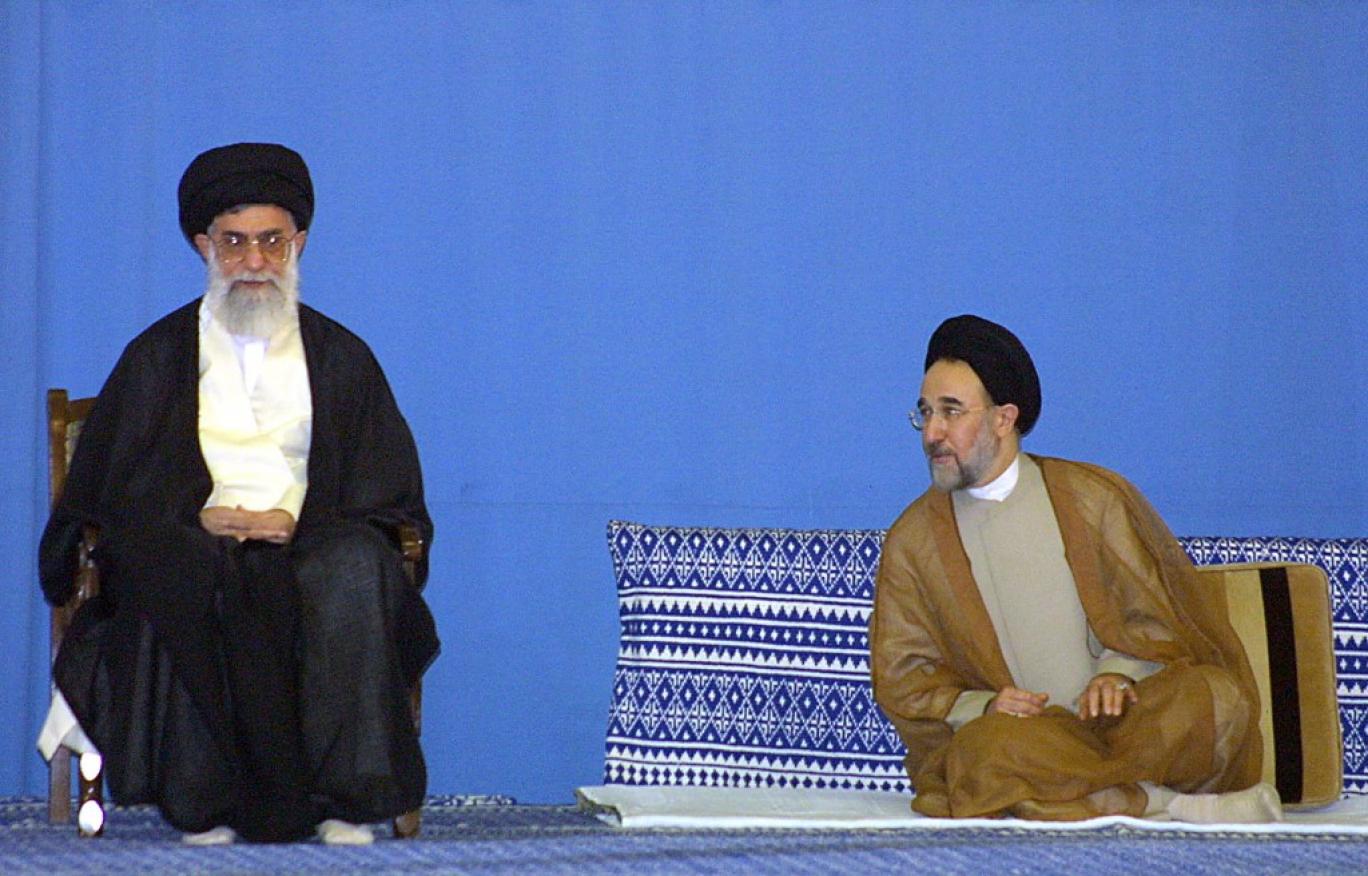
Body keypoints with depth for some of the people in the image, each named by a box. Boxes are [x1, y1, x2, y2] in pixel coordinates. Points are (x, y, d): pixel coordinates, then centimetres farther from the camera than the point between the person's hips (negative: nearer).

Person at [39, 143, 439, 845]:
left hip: (312, 545, 0)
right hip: (191, 544, 0)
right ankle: (205, 805, -33)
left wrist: (296, 519, -8)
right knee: (186, 583, -37)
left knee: (355, 568, -35)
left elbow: (387, 490, 11)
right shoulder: (157, 357, 18)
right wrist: (199, 518, -10)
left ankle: (347, 799, -34)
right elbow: (108, 486, 9)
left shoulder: (342, 357, 19)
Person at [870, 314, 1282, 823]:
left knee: (1217, 696, -29)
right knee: (989, 748, -38)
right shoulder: (912, 540, 9)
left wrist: (1116, 675, -13)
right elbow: (901, 679, 7)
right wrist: (979, 706, -13)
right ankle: (1184, 807, -26)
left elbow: (1154, 616, 9)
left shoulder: (1092, 497, 8)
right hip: (1024, 736, 0)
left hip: (1116, 722, 0)